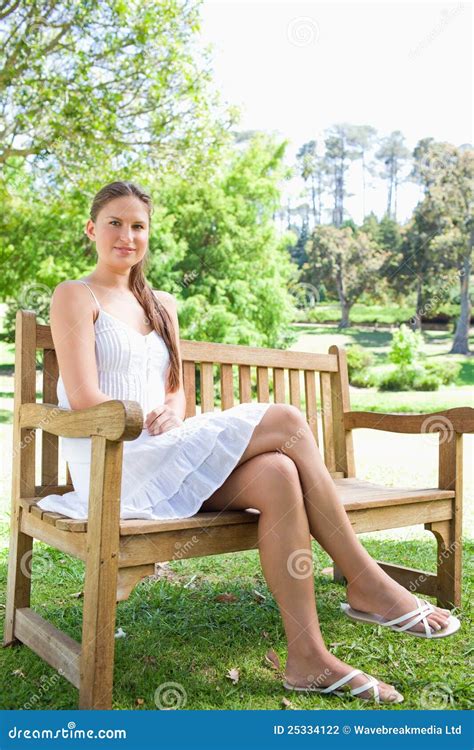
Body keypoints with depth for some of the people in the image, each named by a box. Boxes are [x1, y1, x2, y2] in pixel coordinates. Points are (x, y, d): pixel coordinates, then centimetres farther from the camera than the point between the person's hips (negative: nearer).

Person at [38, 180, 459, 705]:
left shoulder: (161, 306, 23)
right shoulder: (75, 296, 2)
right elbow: (85, 398, -9)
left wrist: (173, 414, -3)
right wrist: (149, 424, -12)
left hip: (164, 458, 6)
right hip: (116, 465, -6)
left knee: (276, 475, -25)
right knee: (285, 421, -21)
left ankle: (307, 657, -22)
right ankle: (366, 583, -13)